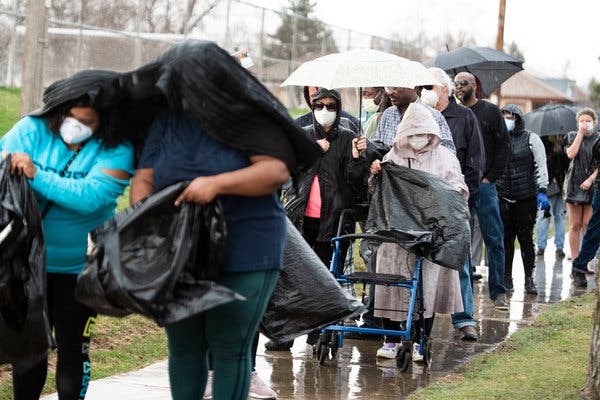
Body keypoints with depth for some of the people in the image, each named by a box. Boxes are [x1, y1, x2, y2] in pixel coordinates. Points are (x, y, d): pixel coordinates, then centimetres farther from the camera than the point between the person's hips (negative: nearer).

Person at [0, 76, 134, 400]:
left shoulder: (115, 151, -14)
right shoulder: (33, 130, -6)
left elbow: (90, 196, -28)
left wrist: (36, 176, -31)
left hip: (79, 268, -2)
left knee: (72, 349, 6)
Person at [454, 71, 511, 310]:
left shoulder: (490, 111, 6)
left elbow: (503, 145, 3)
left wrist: (491, 176, -5)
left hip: (483, 184, -2)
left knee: (494, 239, -4)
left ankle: (498, 292, 0)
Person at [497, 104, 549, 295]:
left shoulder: (531, 139, 3)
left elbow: (541, 166, -2)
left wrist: (542, 191, -13)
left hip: (527, 198, -2)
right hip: (503, 199, 2)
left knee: (526, 238, -1)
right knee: (506, 239, 0)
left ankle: (529, 279, 6)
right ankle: (507, 278, 8)